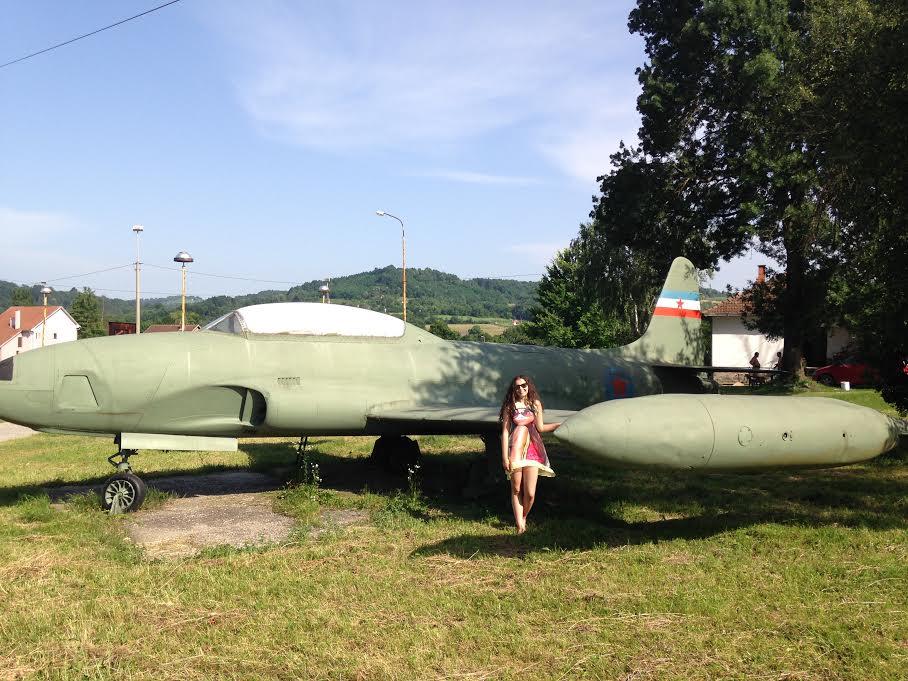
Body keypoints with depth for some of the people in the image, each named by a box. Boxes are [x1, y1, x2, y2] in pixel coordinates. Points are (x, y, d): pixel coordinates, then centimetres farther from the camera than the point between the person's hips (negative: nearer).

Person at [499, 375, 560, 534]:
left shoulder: (535, 404, 7)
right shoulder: (510, 406, 1)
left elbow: (540, 427, 10)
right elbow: (505, 432, -2)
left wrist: (562, 424, 5)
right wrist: (505, 457, -7)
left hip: (533, 449, 2)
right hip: (515, 450, -2)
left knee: (530, 493, -2)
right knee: (516, 489, 2)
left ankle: (523, 518, 24)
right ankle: (520, 524, 6)